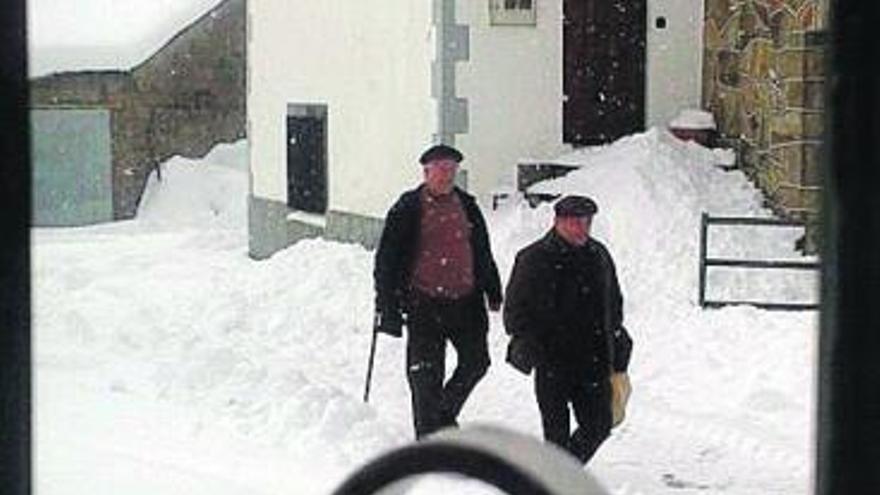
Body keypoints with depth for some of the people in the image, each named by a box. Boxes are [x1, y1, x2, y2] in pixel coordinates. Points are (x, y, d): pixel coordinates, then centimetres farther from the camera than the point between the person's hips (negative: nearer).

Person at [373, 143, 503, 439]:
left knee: (476, 362, 5)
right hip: (425, 304, -4)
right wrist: (386, 304, -7)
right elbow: (387, 257, -3)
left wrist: (493, 292, 21)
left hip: (465, 302, 4)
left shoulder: (467, 206, 11)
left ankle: (446, 412, 29)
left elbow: (483, 254, 22)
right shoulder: (409, 207, -2)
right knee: (426, 375, -3)